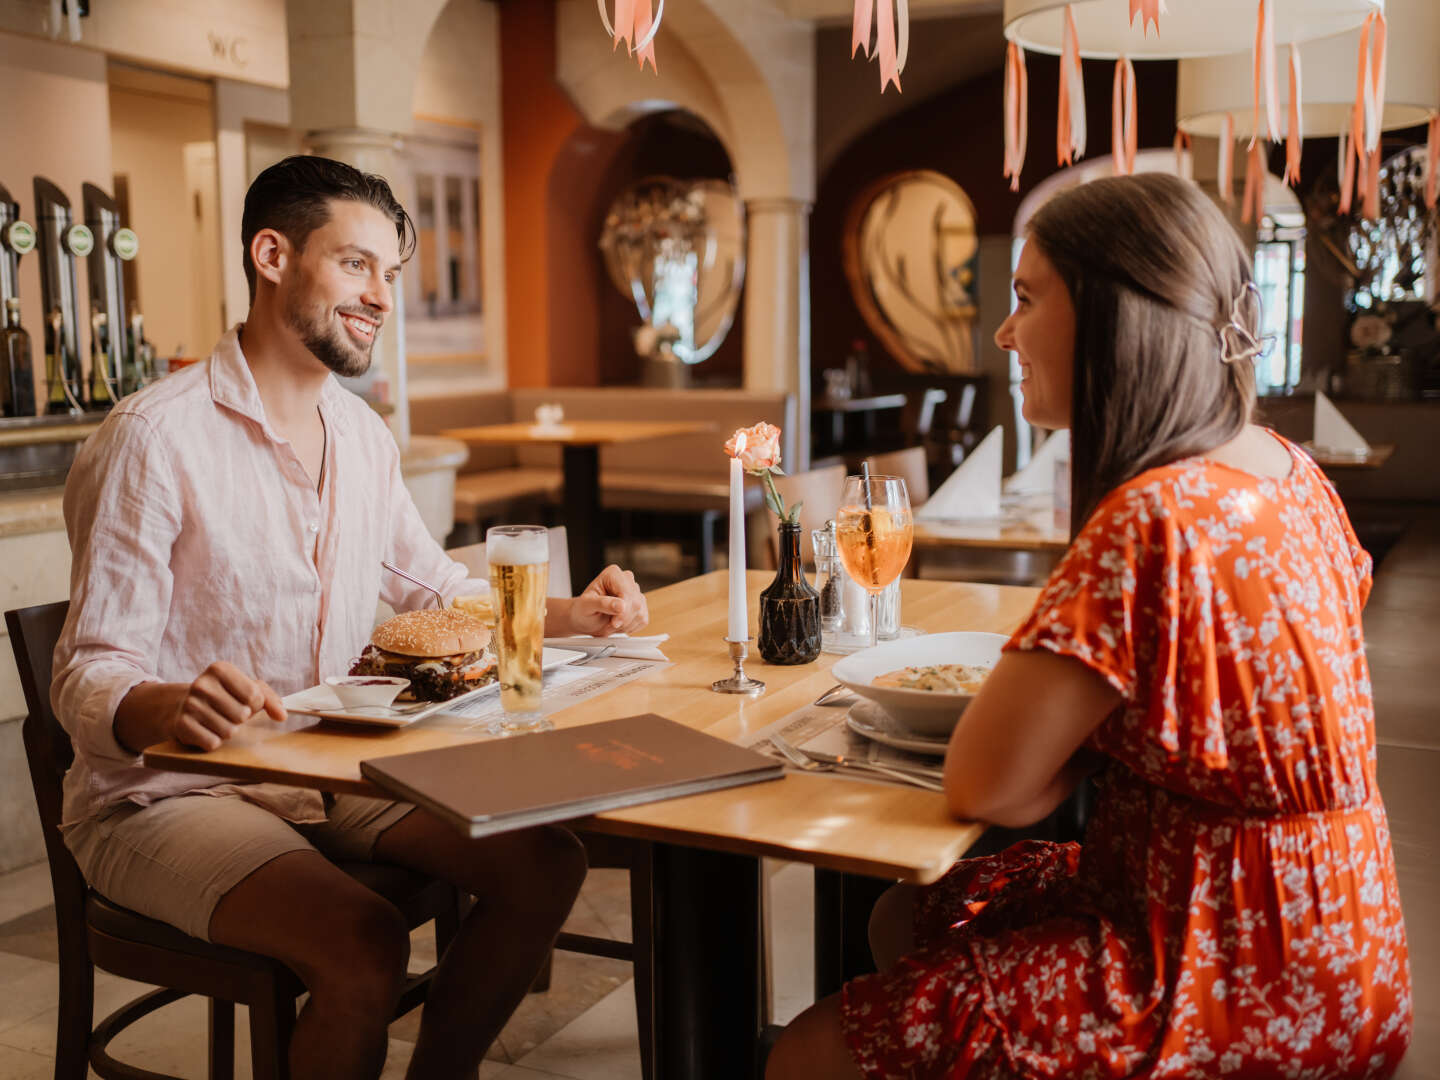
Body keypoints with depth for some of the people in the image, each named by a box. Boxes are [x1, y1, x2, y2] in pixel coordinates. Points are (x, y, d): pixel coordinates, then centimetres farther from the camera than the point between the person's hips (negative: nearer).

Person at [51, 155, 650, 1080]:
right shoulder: (155, 437, -16)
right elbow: (89, 676, -18)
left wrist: (570, 614, 3)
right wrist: (169, 707, -42)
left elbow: (439, 589, 20)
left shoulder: (362, 433, 8)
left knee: (546, 864, -10)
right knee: (365, 946, -30)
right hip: (166, 795, -7)